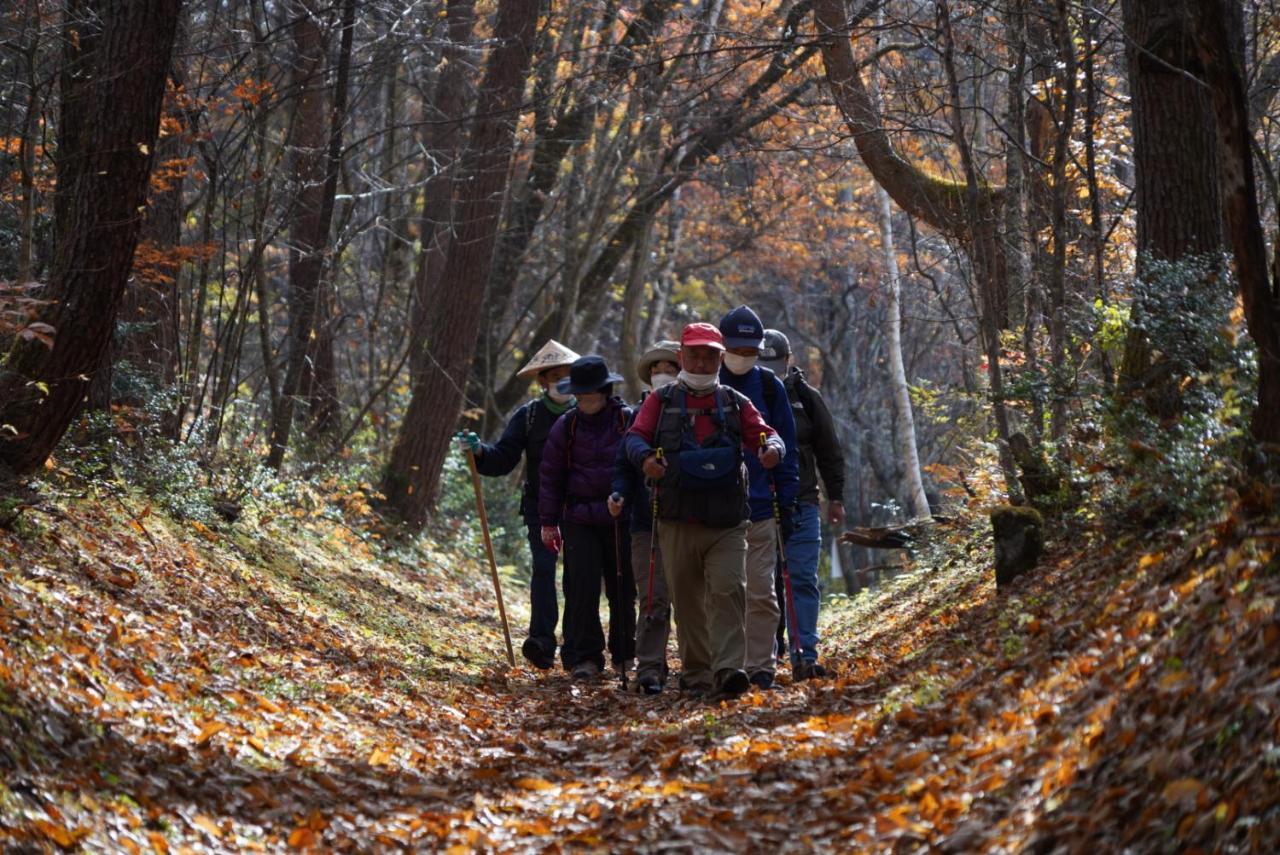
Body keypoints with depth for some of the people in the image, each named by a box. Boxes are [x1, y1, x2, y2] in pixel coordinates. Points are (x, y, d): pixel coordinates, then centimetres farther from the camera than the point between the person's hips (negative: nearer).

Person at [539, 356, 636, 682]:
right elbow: (551, 476, 9)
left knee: (623, 588, 7)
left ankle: (625, 655, 20)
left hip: (621, 519, 0)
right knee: (582, 588, -6)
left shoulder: (628, 421, -1)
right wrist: (549, 521, 8)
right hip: (579, 520, 1)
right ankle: (584, 657, 1)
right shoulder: (566, 426, 4)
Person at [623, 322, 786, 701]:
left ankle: (728, 671, -24)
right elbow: (635, 436, 0)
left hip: (727, 524, 0)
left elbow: (763, 432, 3)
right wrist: (644, 456, -24)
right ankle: (696, 673, 17)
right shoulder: (661, 401, 9)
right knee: (687, 601, 6)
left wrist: (773, 448, -22)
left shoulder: (735, 404, 11)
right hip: (678, 523, 0)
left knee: (728, 591, -16)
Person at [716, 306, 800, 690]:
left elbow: (786, 447, 8)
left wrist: (786, 500, 3)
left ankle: (761, 667, 4)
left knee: (761, 592, -2)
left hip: (760, 507, 0)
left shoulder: (770, 387, 5)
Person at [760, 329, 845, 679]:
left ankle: (804, 656, -9)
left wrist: (836, 497, 9)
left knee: (802, 580, -6)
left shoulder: (807, 398, 4)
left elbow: (830, 451, 10)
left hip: (801, 505, 0)